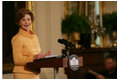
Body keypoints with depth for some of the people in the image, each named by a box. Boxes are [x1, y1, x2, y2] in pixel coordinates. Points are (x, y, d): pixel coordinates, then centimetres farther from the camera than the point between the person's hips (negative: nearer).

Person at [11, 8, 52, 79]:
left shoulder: (35, 36, 16)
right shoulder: (17, 38, -7)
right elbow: (17, 60, -12)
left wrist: (44, 56, 5)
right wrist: (34, 57, -21)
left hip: (35, 75, 7)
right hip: (23, 75, -6)